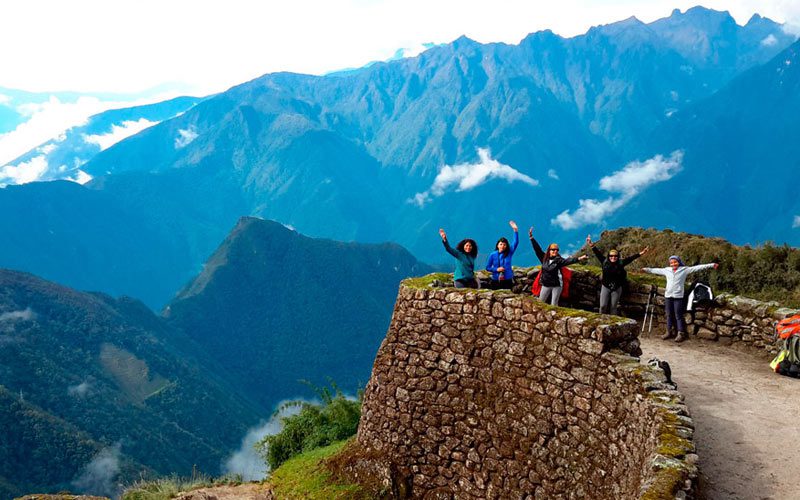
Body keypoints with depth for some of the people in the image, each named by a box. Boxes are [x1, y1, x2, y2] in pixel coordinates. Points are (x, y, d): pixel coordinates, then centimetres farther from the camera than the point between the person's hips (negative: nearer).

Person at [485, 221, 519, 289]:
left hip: (508, 280, 1)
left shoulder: (509, 253, 2)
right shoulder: (492, 255, 0)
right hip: (496, 281, -1)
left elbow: (515, 242, -8)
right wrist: (497, 269, -12)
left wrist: (515, 230, -18)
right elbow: (488, 267, 5)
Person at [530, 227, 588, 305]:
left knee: (554, 305, 3)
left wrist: (579, 258, -38)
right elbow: (537, 249, -2)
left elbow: (568, 261, -23)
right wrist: (531, 238, -6)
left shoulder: (558, 260, -10)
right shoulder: (544, 258, -2)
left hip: (556, 285, -3)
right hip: (546, 285, 3)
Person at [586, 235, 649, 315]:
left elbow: (630, 258, -13)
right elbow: (598, 254, -15)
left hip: (617, 288, 0)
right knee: (603, 306, -1)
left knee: (613, 307, 5)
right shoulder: (604, 262, -7)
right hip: (605, 287, 0)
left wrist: (640, 254, -23)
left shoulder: (621, 263, -8)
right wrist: (592, 246, -28)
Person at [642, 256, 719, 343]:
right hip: (668, 296, 4)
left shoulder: (684, 269, 0)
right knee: (669, 315, 11)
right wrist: (646, 269, 35)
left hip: (678, 296, -4)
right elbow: (656, 270, 25)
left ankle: (681, 333, 1)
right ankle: (669, 332, 19)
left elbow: (697, 267, -5)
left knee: (678, 315, -3)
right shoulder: (667, 270, 11)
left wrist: (711, 265, -9)